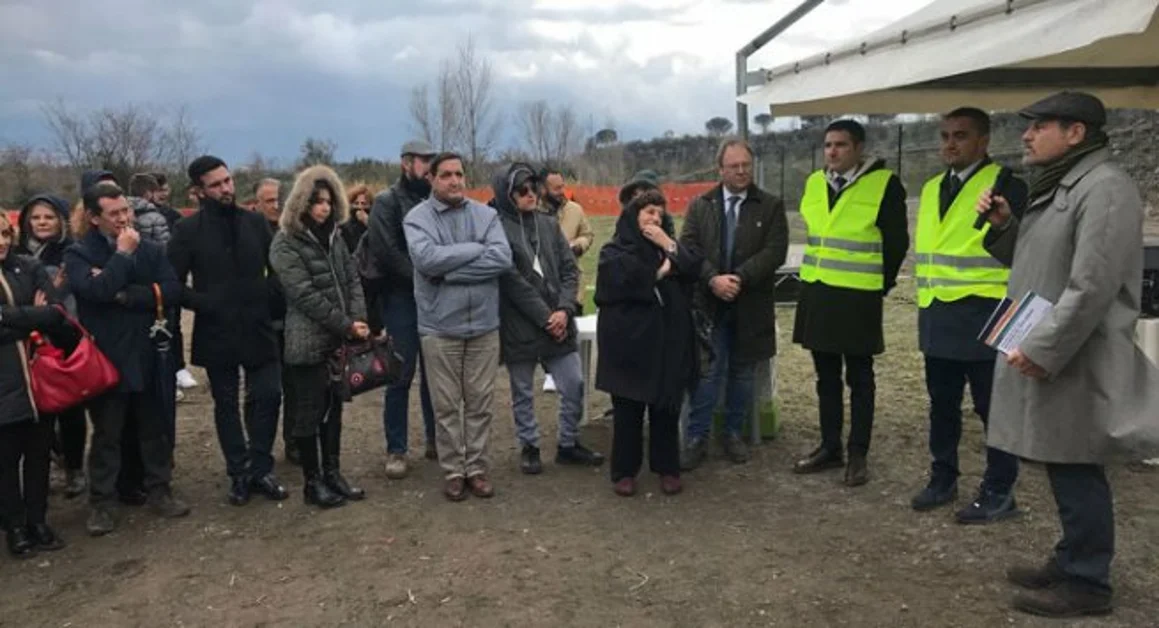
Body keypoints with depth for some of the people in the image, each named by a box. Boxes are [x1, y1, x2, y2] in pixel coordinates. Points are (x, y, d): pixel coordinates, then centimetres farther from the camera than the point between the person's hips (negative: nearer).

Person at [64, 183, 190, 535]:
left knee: (154, 428, 13)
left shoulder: (150, 249, 3)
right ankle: (100, 503, 19)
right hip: (106, 358, -3)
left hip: (147, 355, 3)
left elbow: (172, 290, -9)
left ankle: (159, 491, 27)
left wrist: (125, 295, -16)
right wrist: (122, 254, -17)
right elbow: (96, 290, -24)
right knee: (106, 434, 7)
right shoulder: (79, 253, -6)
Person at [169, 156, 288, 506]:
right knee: (226, 405, 9)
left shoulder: (255, 222, 4)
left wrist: (270, 295, -7)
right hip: (216, 331, -1)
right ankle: (238, 474, 21)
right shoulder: (188, 230, -3)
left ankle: (261, 470, 16)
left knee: (268, 397, 1)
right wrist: (204, 304, -15)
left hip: (258, 329, 2)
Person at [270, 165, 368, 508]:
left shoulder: (333, 237, 12)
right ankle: (313, 482, 13)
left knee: (334, 408, 13)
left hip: (339, 340, 7)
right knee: (308, 412, 3)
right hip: (308, 342, -7)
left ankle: (332, 473, 24)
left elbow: (352, 280, 9)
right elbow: (305, 295, -16)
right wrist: (346, 325, -15)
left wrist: (359, 320, -7)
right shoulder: (285, 244, -9)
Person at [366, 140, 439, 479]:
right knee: (401, 376, -1)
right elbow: (384, 251, -12)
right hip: (401, 298, -4)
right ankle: (396, 450, 9)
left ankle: (436, 440, 22)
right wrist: (419, 277, -14)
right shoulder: (387, 201, -1)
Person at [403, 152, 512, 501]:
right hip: (440, 327, -2)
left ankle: (476, 468, 23)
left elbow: (503, 258, -12)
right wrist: (476, 249, -14)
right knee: (447, 406, 8)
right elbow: (425, 259, -21)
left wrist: (449, 270, -16)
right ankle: (453, 471, 22)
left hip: (484, 324, 2)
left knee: (480, 403, 10)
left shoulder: (486, 214, 3)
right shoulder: (417, 217, -3)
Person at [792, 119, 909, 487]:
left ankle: (858, 456, 13)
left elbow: (896, 242, -5)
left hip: (858, 298, -5)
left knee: (859, 380, 4)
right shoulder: (814, 183, 8)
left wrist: (880, 285, 0)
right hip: (816, 294, 6)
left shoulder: (884, 184, -9)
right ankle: (830, 448, 24)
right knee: (826, 378, 13)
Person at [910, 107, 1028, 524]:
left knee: (992, 405, 4)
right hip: (936, 315, 7)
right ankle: (943, 479, 29)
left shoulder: (1005, 185, -8)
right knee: (942, 403, 15)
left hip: (983, 314, -7)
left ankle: (999, 492, 15)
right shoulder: (932, 188, 14)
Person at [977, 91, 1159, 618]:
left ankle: (1087, 583, 11)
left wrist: (1042, 349, -21)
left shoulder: (1104, 187, -16)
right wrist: (1003, 226, 7)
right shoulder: (1060, 185, 16)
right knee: (1064, 469, 17)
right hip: (1045, 356, 10)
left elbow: (1092, 287, -23)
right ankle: (1071, 562, 30)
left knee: (1077, 471, -1)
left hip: (1074, 363, -10)